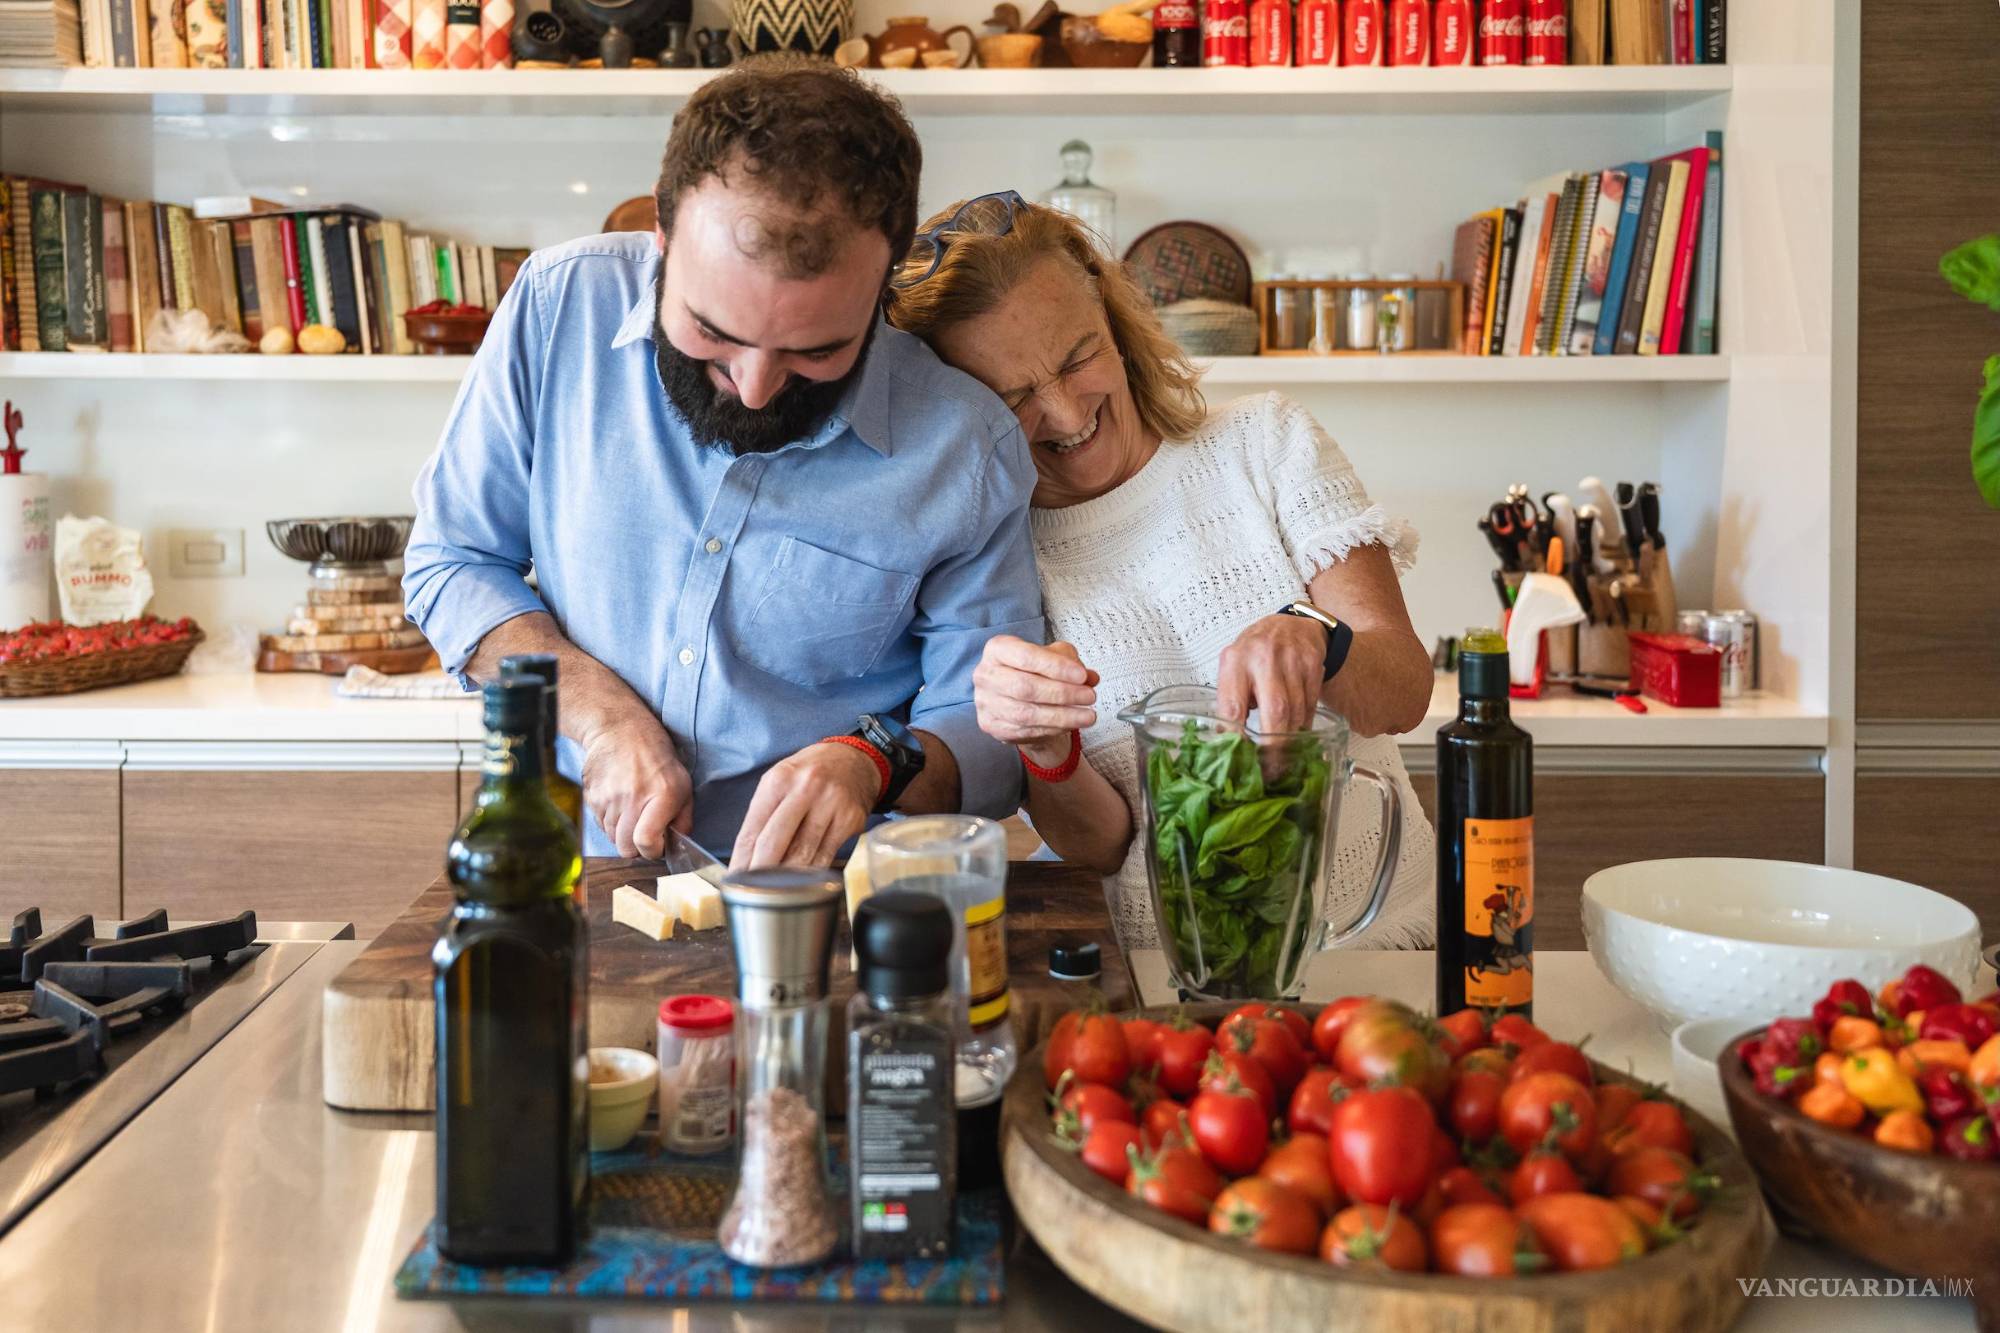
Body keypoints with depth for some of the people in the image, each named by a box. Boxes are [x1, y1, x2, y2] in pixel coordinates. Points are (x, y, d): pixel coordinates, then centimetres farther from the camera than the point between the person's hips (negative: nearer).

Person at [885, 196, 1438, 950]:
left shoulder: (1264, 443, 4)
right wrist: (1044, 749, -25)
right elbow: (1102, 847, -3)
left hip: (1383, 926, 2)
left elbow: (1405, 693, -6)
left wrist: (1310, 638, -29)